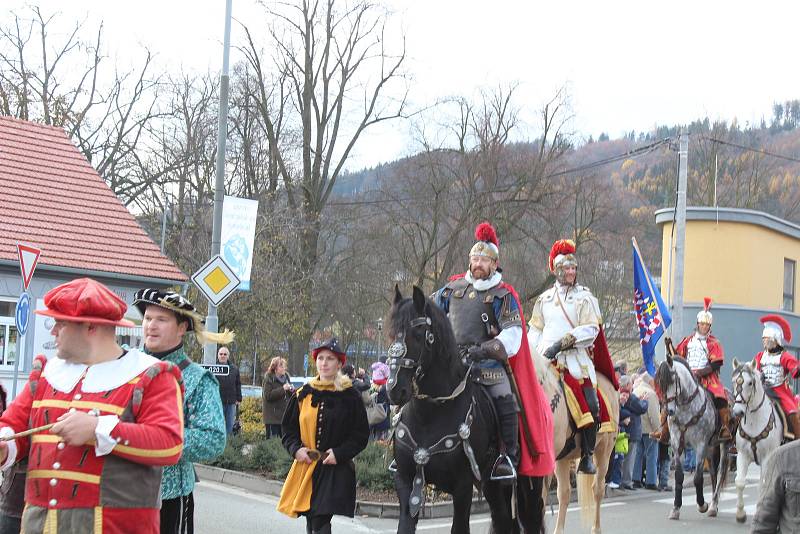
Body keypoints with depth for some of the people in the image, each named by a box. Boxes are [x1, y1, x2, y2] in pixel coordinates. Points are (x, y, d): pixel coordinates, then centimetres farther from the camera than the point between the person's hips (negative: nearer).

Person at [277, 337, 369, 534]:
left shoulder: (350, 396, -2)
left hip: (336, 470, -4)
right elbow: (288, 428, 12)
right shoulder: (303, 395, 7)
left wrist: (339, 453, -13)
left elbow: (361, 435, 0)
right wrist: (296, 449, -6)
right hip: (305, 467, 4)